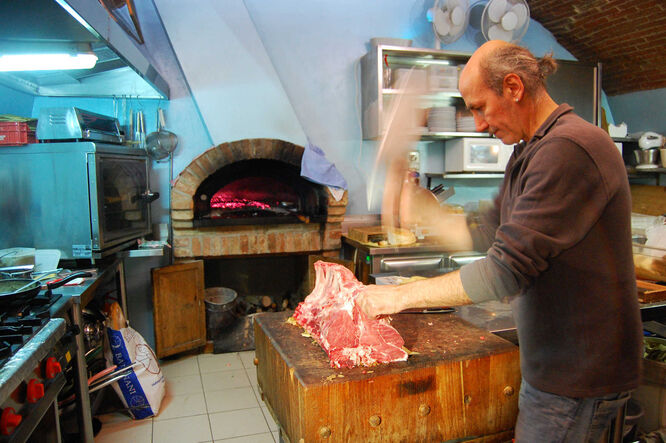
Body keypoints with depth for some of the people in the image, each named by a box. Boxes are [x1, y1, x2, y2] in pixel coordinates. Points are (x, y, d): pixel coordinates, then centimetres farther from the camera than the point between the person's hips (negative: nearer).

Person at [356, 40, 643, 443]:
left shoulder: (568, 149, -24)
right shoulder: (529, 152, 10)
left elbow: (506, 272, -28)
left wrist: (403, 295, -20)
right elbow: (488, 235, 12)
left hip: (578, 378, -9)